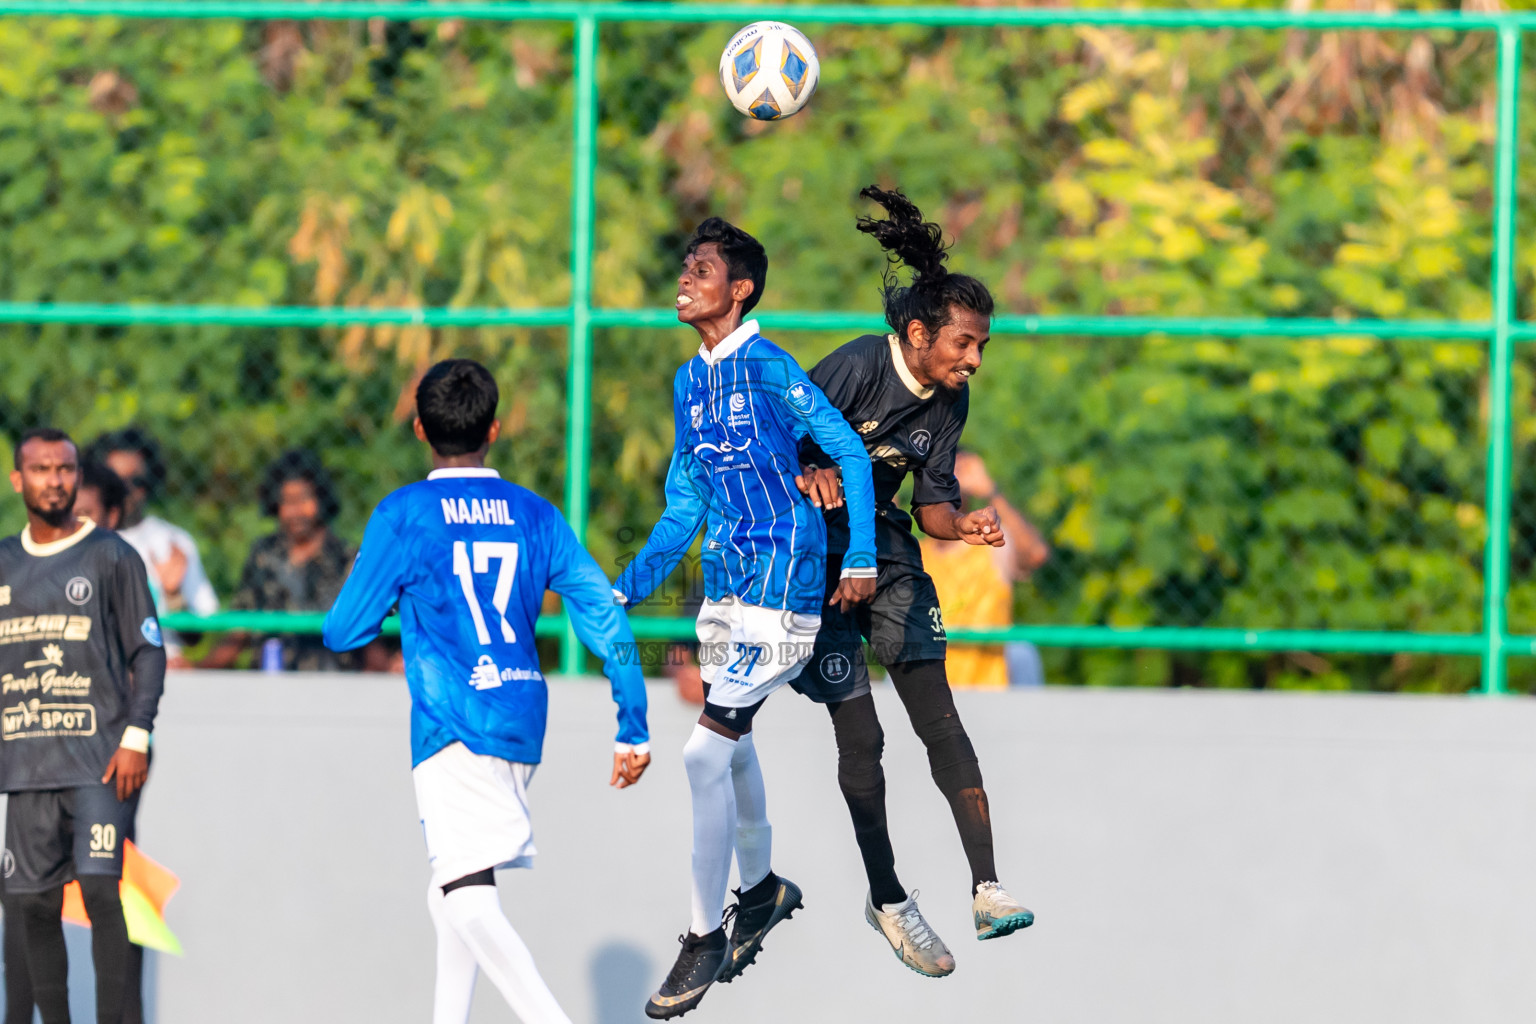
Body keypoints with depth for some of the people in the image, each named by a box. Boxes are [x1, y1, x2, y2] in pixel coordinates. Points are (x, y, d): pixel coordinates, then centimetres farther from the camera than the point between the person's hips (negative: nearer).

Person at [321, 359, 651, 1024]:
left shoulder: (402, 515, -3)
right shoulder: (535, 515, 9)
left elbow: (344, 632, 2)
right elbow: (607, 620, 4)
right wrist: (634, 729, 8)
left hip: (452, 725, -6)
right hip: (523, 721, 6)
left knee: (469, 900, -16)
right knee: (456, 893, 21)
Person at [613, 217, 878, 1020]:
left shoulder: (767, 366, -12)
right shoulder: (689, 382, 12)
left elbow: (850, 451, -11)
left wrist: (862, 560, -16)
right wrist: (624, 592, 10)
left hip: (780, 585, -8)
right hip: (723, 586, 8)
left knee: (706, 751, -13)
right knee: (731, 746, 19)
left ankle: (706, 938, -4)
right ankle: (761, 888, 41)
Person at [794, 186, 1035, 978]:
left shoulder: (949, 402, -2)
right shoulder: (856, 368, -21)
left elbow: (933, 503, 3)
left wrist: (963, 525, -18)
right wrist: (809, 475, -36)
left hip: (885, 550, 5)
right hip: (814, 554, -5)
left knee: (939, 719, -6)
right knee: (860, 735, -6)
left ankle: (986, 890, -11)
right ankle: (888, 900, 8)